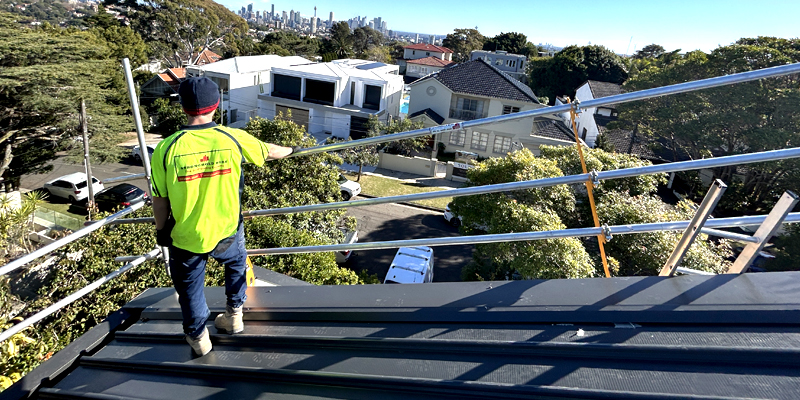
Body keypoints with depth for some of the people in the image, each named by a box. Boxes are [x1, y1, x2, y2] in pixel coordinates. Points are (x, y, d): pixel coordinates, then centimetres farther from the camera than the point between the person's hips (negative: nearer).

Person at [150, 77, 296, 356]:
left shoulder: (166, 149, -17)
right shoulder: (234, 139, -13)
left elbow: (159, 198, -8)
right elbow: (267, 151, 7)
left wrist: (161, 230, 10)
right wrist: (289, 150, 30)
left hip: (186, 237, -1)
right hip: (227, 231, 1)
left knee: (190, 286, 22)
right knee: (236, 263, 32)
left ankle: (198, 337, 39)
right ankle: (234, 316, 43)